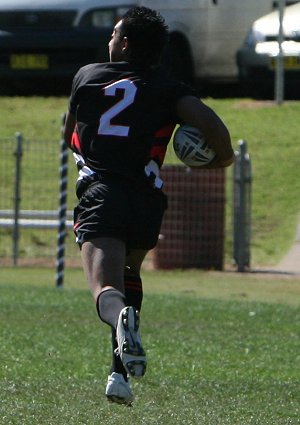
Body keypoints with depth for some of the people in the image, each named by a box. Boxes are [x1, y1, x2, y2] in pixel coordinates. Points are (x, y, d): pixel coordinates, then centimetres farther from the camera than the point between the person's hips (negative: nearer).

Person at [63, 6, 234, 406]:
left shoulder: (87, 76, 16)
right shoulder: (169, 89, 10)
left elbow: (70, 137, 29)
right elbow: (209, 122, -8)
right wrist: (223, 156, 12)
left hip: (98, 194, -2)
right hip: (147, 200, 2)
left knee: (106, 286, -18)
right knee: (129, 275, 27)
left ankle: (121, 316, -55)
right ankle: (121, 374, 18)